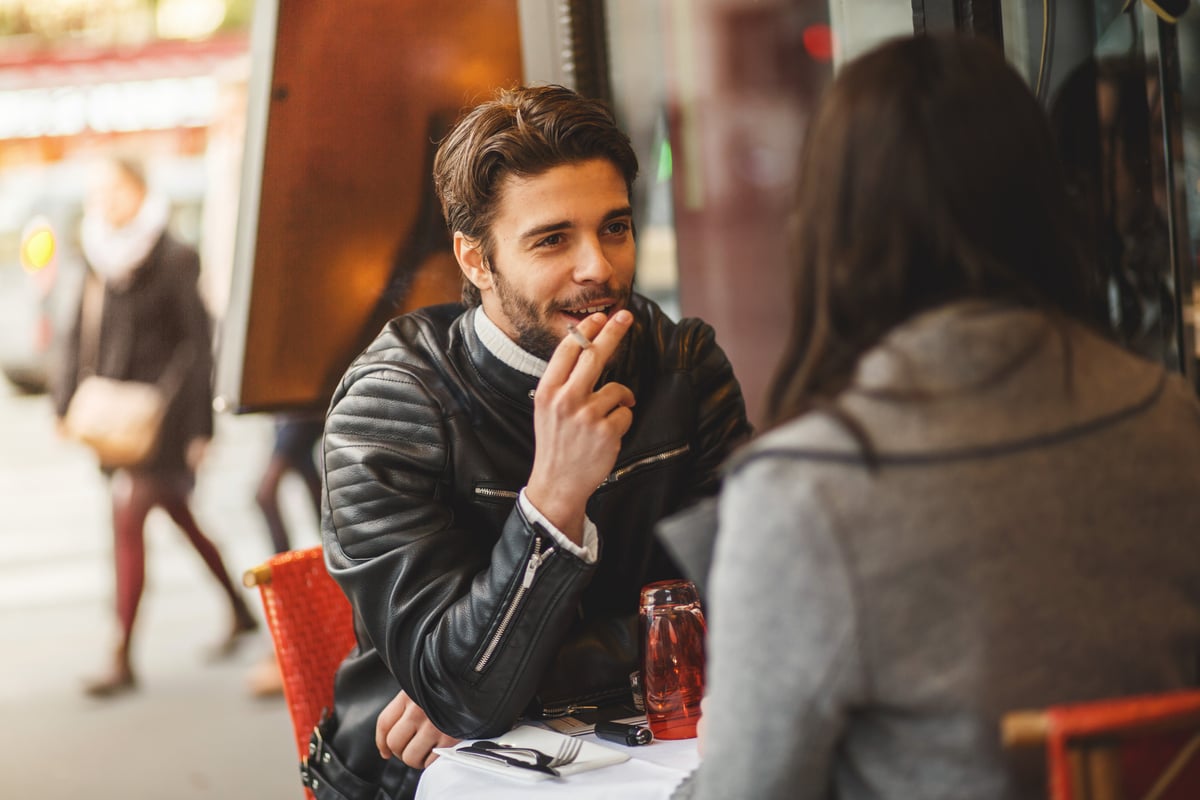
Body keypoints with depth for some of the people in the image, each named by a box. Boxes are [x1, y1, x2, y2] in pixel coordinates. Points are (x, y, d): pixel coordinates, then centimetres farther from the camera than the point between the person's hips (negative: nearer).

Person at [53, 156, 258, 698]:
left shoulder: (174, 260, -12)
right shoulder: (99, 259, 6)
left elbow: (199, 342, -11)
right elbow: (80, 336, 12)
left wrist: (199, 426, -13)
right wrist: (66, 403, 6)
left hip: (160, 406, -7)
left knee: (127, 521, -12)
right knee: (178, 515, 18)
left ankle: (122, 661, -7)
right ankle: (240, 611, 36)